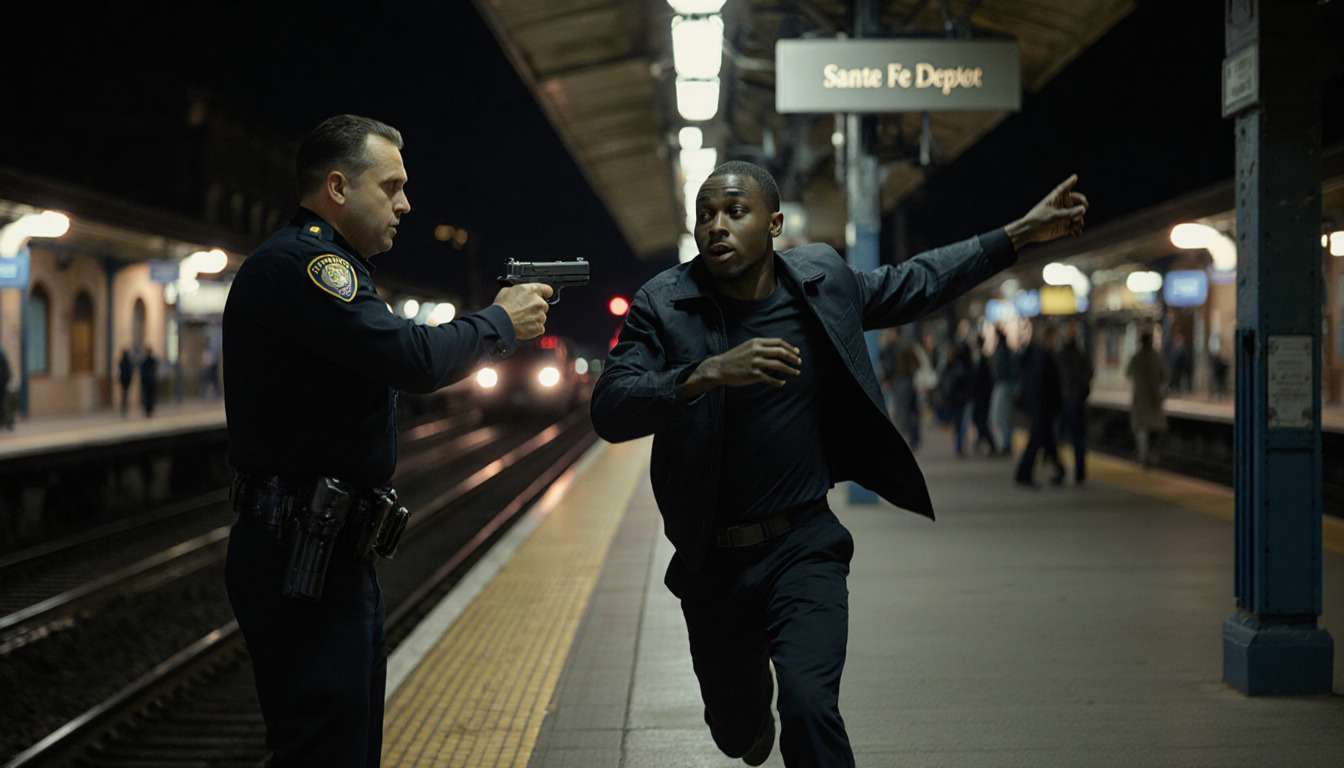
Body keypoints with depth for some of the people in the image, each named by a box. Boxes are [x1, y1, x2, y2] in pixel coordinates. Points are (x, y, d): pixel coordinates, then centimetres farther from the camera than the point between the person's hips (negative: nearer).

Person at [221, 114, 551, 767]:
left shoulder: (322, 264, 19)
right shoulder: (296, 263, -16)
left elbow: (395, 366, 21)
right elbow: (413, 360, -25)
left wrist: (493, 330, 8)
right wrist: (500, 322, -9)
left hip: (336, 547, 11)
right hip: (299, 549, -11)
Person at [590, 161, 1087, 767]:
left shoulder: (820, 282, -2)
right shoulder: (662, 307, -11)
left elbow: (913, 284, 16)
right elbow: (609, 410, -24)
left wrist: (1020, 233, 17)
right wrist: (709, 373, -38)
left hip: (803, 545, 0)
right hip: (712, 559, 1)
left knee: (809, 705, -24)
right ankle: (755, 718, 57)